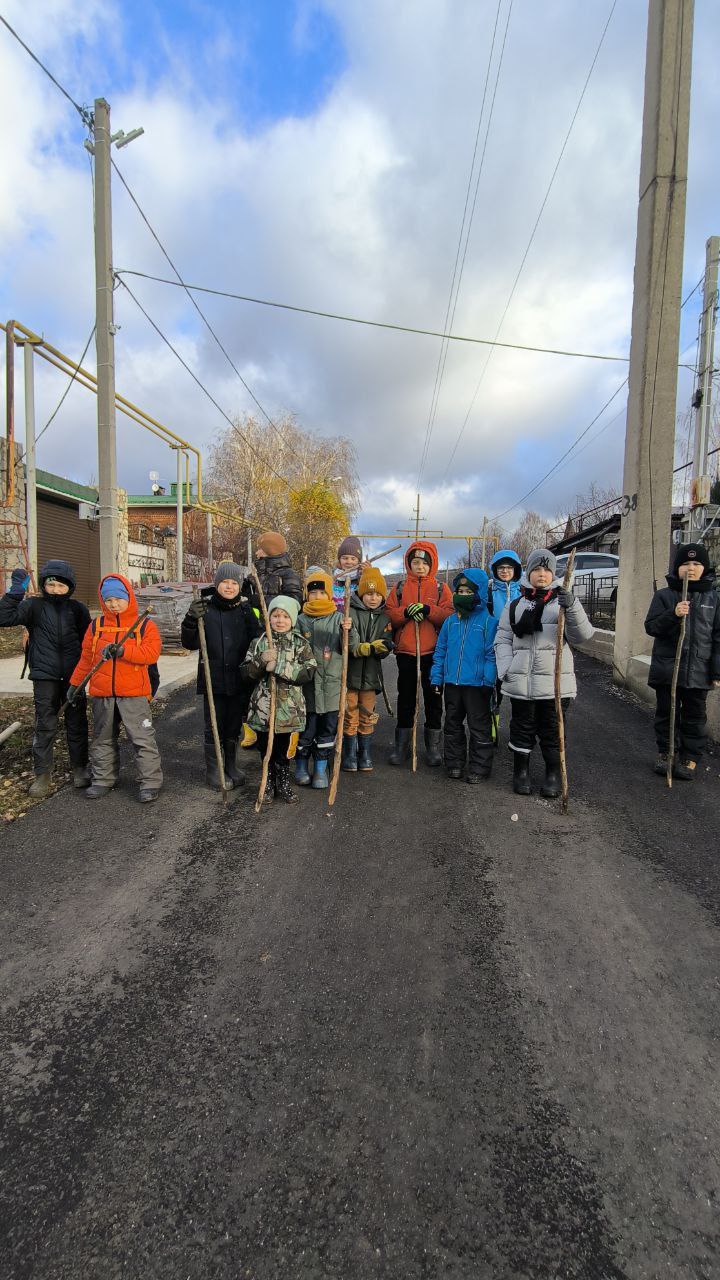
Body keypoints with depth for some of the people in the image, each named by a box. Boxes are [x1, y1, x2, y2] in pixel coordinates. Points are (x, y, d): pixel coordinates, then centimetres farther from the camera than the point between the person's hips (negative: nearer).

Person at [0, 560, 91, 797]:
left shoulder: (78, 609, 5)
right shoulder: (34, 606, 1)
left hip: (74, 677, 1)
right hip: (45, 677, -1)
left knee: (77, 723, 10)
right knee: (45, 726, 4)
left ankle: (80, 768, 23)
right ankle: (42, 774, 15)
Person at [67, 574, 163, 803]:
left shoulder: (145, 625, -3)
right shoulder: (96, 626, 8)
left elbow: (152, 653, -16)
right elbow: (86, 658, 14)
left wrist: (121, 650, -24)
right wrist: (75, 683, 15)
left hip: (134, 694, -4)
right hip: (102, 694, 4)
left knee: (142, 738, -2)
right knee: (103, 739, 16)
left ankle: (151, 782, 7)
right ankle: (103, 779, 31)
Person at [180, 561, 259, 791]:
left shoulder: (245, 610, 4)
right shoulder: (204, 609, -2)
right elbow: (190, 643, -4)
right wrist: (191, 620, -21)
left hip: (239, 680, 2)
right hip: (213, 680, -2)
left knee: (234, 726, 15)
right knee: (214, 727, 7)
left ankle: (231, 766, 32)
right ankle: (214, 770, 23)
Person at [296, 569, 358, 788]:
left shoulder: (338, 618, 2)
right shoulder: (301, 620, 3)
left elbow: (351, 647, -6)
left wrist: (349, 631, -25)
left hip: (332, 684, 1)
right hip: (307, 683, 0)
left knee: (328, 728, 9)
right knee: (306, 727, 7)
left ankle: (321, 769, 23)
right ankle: (301, 767, 26)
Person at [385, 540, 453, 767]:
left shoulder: (441, 588, 5)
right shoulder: (400, 588, 8)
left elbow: (450, 617, -7)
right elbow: (388, 615, 0)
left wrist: (428, 610, -19)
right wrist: (406, 612, -18)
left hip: (433, 653, -1)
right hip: (405, 652, 1)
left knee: (433, 699, 8)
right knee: (405, 698, 10)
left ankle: (433, 746, 21)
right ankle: (402, 746, 22)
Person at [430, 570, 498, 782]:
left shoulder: (488, 621, -6)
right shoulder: (450, 621, 8)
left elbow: (492, 653, -8)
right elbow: (440, 651, 11)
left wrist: (488, 681, -13)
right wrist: (437, 678, 7)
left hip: (477, 684, -5)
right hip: (452, 683, 5)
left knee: (479, 727, 5)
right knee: (452, 725, 14)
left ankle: (479, 767, 16)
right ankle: (454, 763, 27)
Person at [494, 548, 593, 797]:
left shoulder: (562, 601, 6)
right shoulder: (515, 605, 9)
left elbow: (582, 635, -5)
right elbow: (502, 639, 8)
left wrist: (572, 607, -22)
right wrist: (506, 669, -6)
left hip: (555, 680, -1)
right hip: (521, 681, 1)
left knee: (551, 730, 9)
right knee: (522, 728, 11)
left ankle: (553, 775, 24)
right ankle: (521, 772, 26)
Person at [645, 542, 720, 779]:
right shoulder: (664, 595, 1)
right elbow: (651, 627, -4)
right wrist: (673, 614, -22)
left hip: (698, 671, 1)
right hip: (666, 668, 0)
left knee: (695, 716, 9)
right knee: (666, 713, 10)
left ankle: (690, 758, 19)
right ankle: (664, 753, 23)